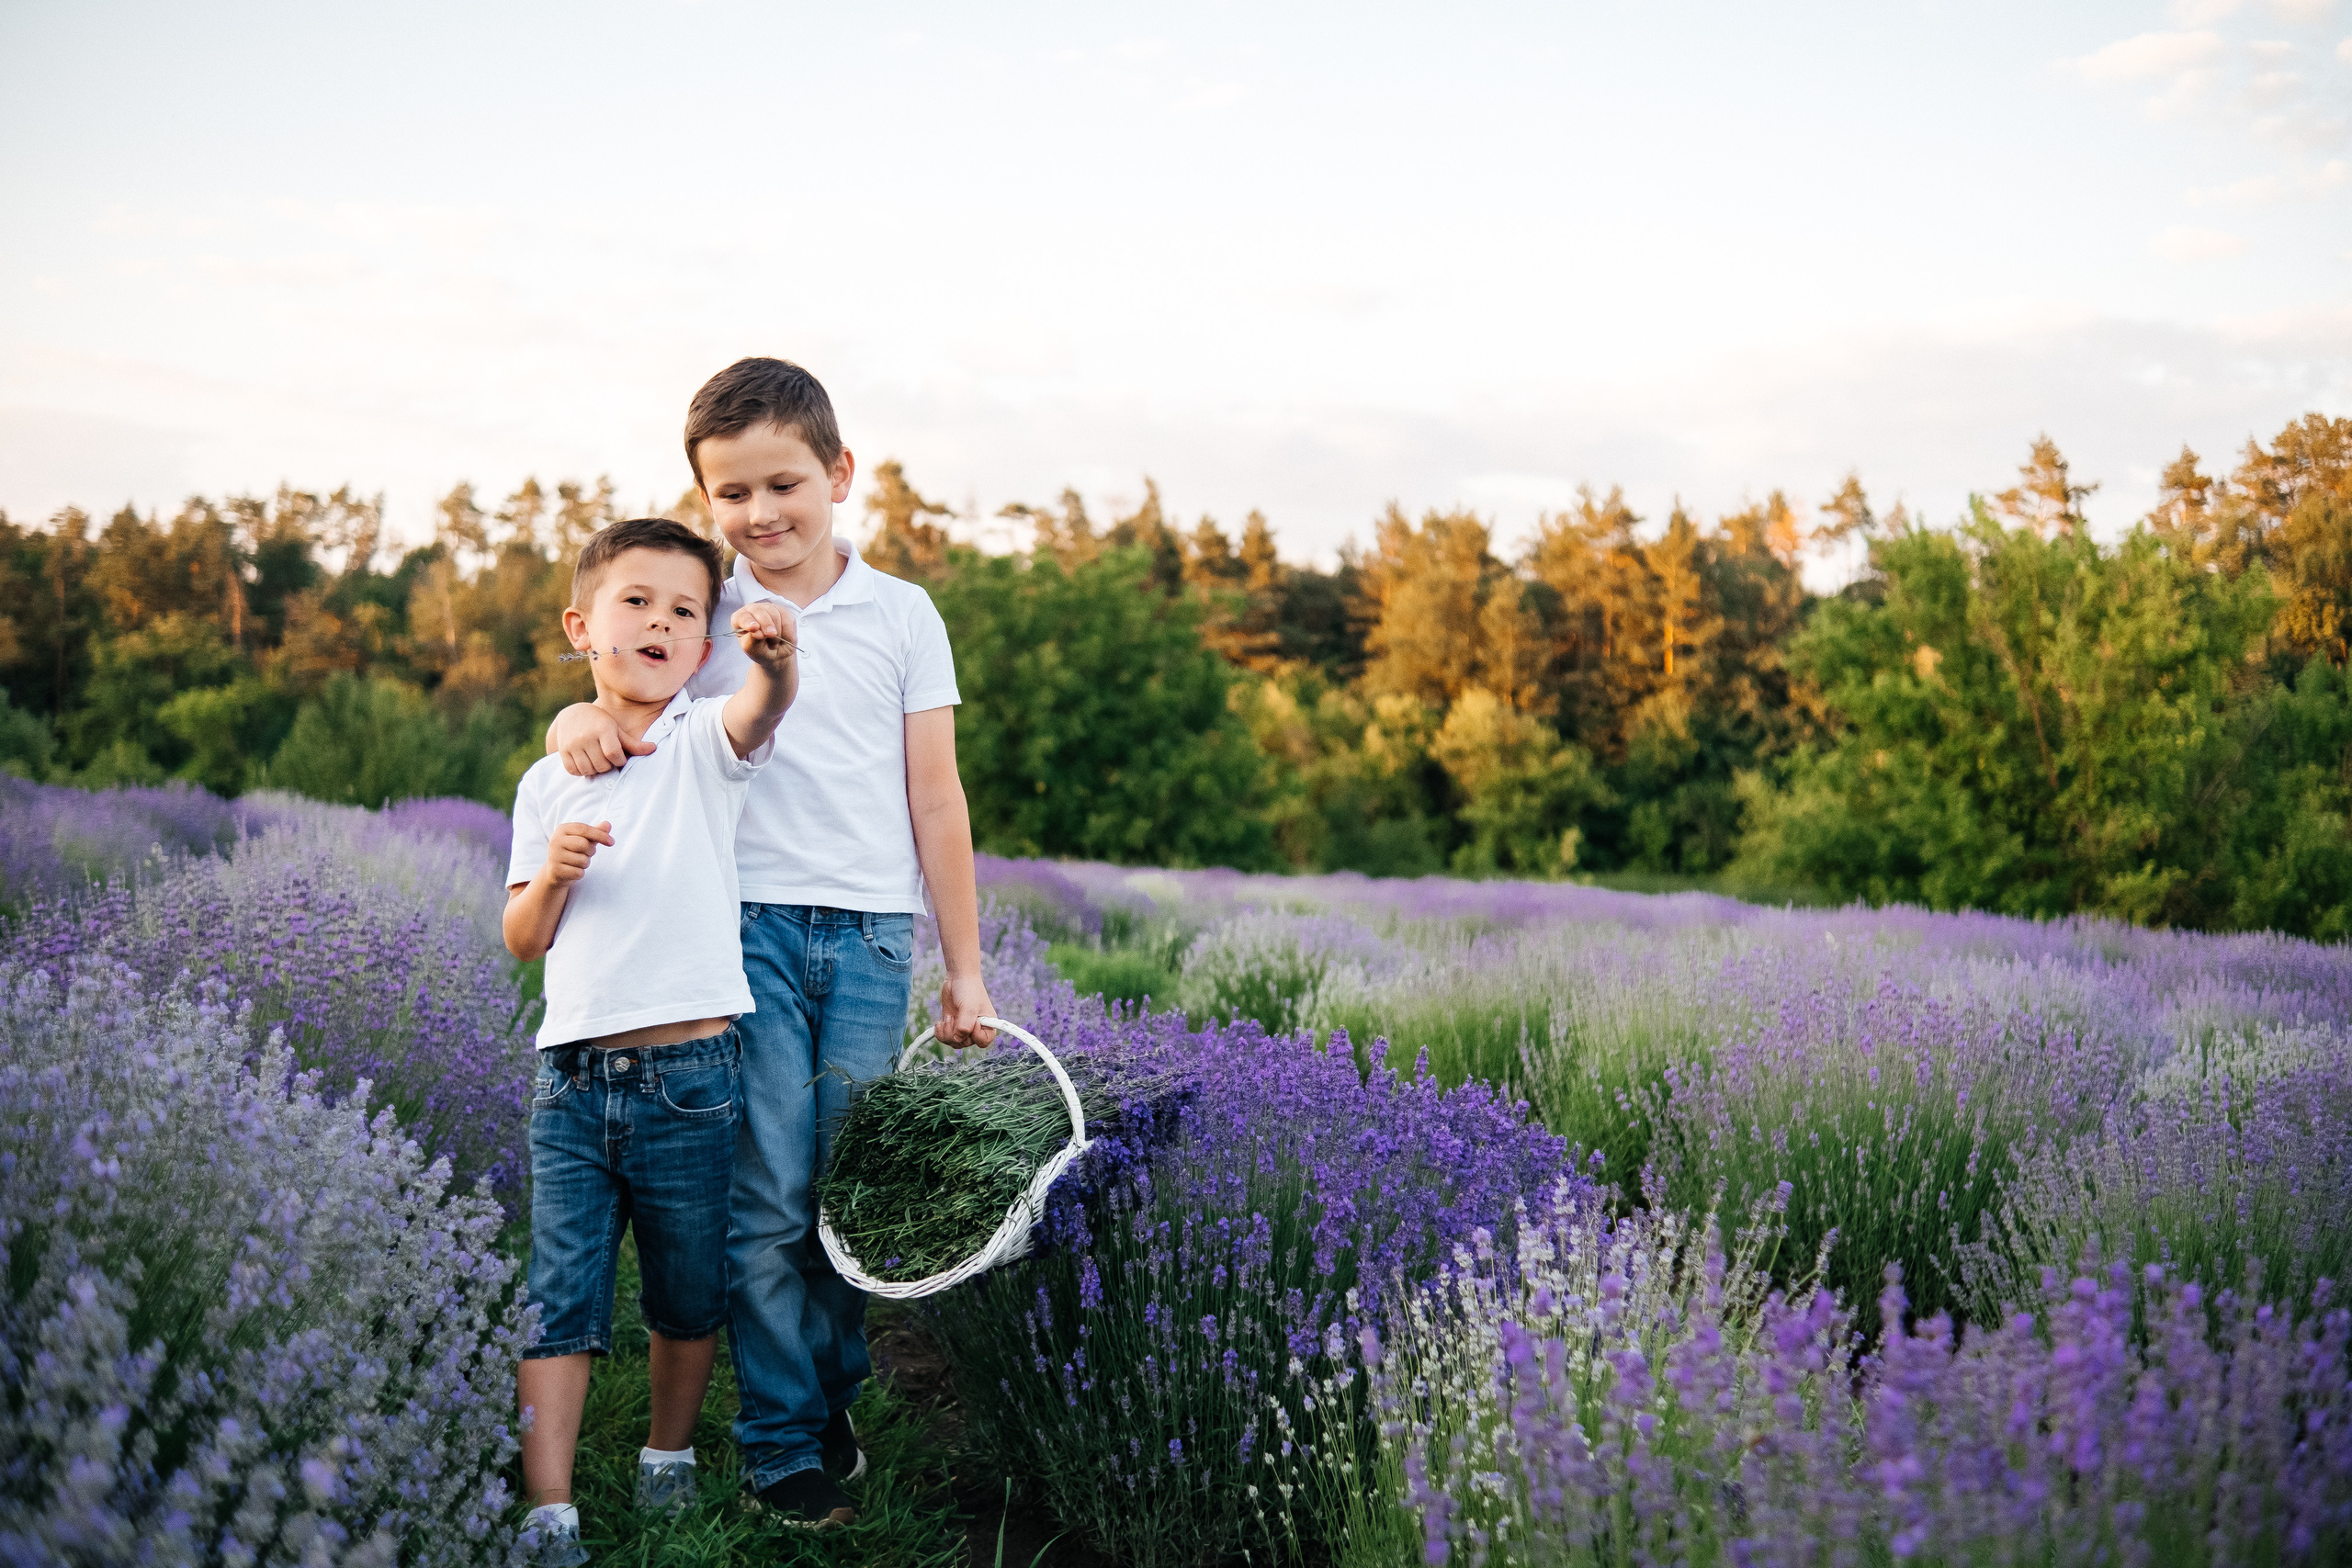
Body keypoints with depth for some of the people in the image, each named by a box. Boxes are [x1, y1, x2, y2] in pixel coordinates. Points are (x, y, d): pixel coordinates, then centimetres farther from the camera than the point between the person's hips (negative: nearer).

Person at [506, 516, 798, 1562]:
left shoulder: (707, 747, -1)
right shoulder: (549, 782, 8)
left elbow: (765, 708, -26)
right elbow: (522, 941, 11)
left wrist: (775, 657, -49)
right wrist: (554, 874, -10)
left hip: (689, 1079, -2)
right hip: (572, 1080, 2)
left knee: (689, 1298, 13)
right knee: (558, 1304, -1)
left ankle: (668, 1456, 35)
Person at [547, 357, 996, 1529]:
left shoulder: (901, 614, 7)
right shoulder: (699, 605, 7)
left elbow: (936, 798, 8)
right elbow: (620, 696, 8)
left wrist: (965, 967, 7)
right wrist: (579, 721, -19)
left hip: (871, 933, 1)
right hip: (744, 923, -1)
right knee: (767, 1196, -3)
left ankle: (832, 1392, 23)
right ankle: (781, 1442, 8)